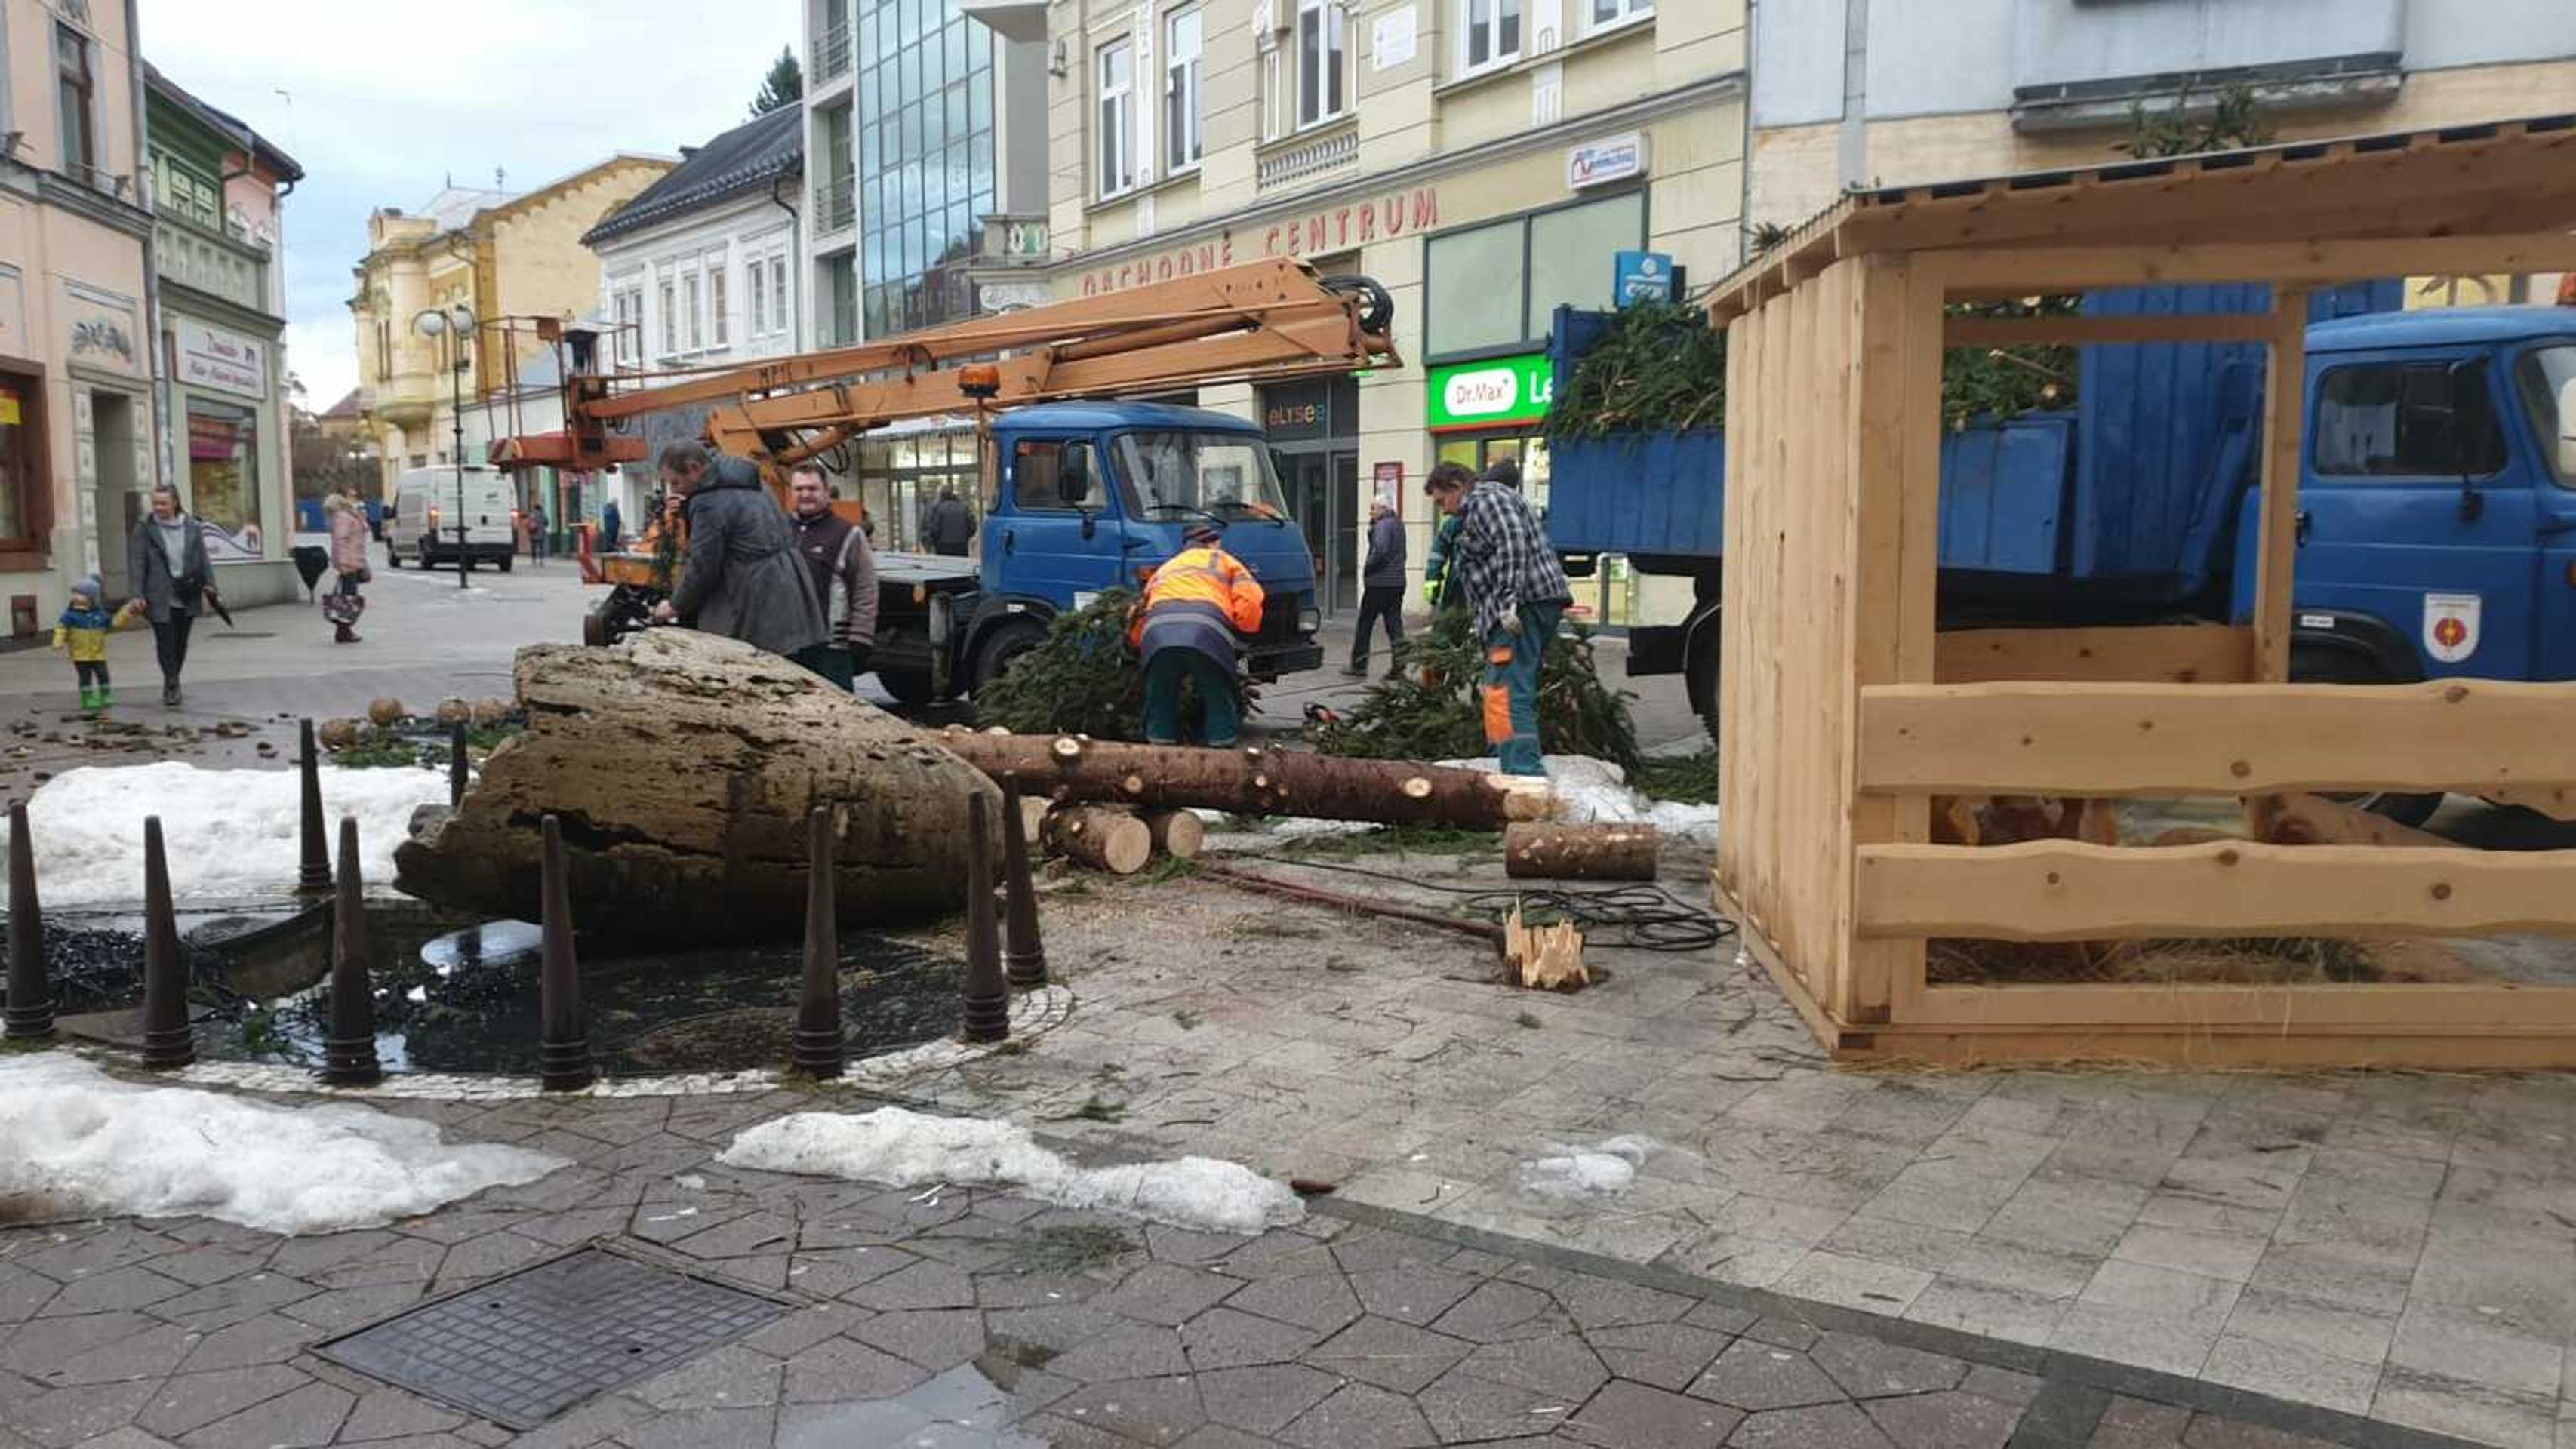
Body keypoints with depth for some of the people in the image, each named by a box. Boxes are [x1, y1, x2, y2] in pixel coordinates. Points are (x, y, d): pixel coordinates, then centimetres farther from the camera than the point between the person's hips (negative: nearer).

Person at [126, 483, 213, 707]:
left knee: (181, 643, 11)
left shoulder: (192, 528, 4)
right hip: (160, 598, -3)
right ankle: (171, 685, 4)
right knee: (165, 642, -4)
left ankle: (171, 684, 24)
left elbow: (203, 561, 9)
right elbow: (137, 564, -4)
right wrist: (137, 595, -10)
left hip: (187, 598, 3)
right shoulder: (145, 529, -2)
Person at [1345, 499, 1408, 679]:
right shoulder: (1398, 524, 16)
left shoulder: (1383, 525, -12)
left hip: (1379, 583, -8)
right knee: (1394, 624, 6)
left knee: (1365, 623, 1)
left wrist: (1367, 571, -13)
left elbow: (1381, 550, -24)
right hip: (1397, 582, 8)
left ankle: (1359, 665, 6)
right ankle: (1398, 665, 1)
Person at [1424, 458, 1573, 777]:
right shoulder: (1477, 511, 31)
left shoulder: (1485, 498, -2)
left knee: (1507, 695, -18)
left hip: (1524, 607, -11)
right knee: (1496, 691, 17)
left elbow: (1512, 544, -18)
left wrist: (1509, 601, -25)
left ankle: (1525, 773, -27)